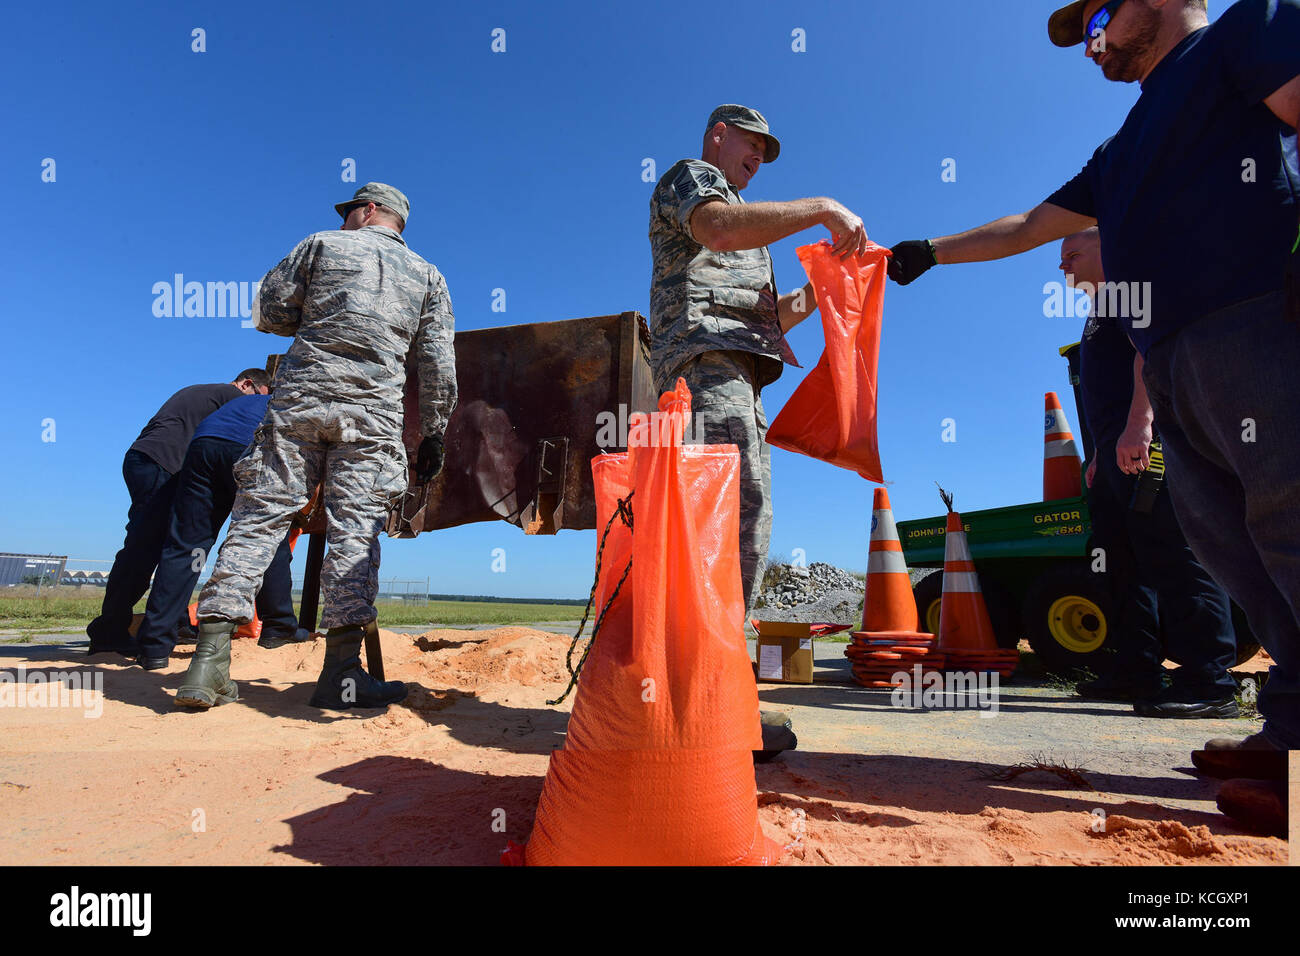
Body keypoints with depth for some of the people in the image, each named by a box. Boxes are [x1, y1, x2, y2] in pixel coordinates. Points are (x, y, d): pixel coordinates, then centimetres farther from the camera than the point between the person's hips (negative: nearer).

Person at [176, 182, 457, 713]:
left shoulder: (323, 245, 15)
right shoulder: (428, 276, 17)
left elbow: (268, 312, 12)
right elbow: (439, 369, 9)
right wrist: (434, 436, 13)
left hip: (299, 396, 0)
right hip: (373, 413, 0)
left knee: (259, 515, 1)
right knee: (355, 528, -4)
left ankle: (210, 657, -4)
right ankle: (342, 670, -10)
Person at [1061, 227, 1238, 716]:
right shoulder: (1098, 312, 30)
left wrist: (1138, 424, -26)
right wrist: (1100, 454, 26)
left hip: (1144, 441, -10)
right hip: (1119, 448, 10)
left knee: (1169, 549, -15)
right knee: (1123, 557, 7)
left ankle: (1208, 681, -14)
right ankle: (1137, 672, 11)